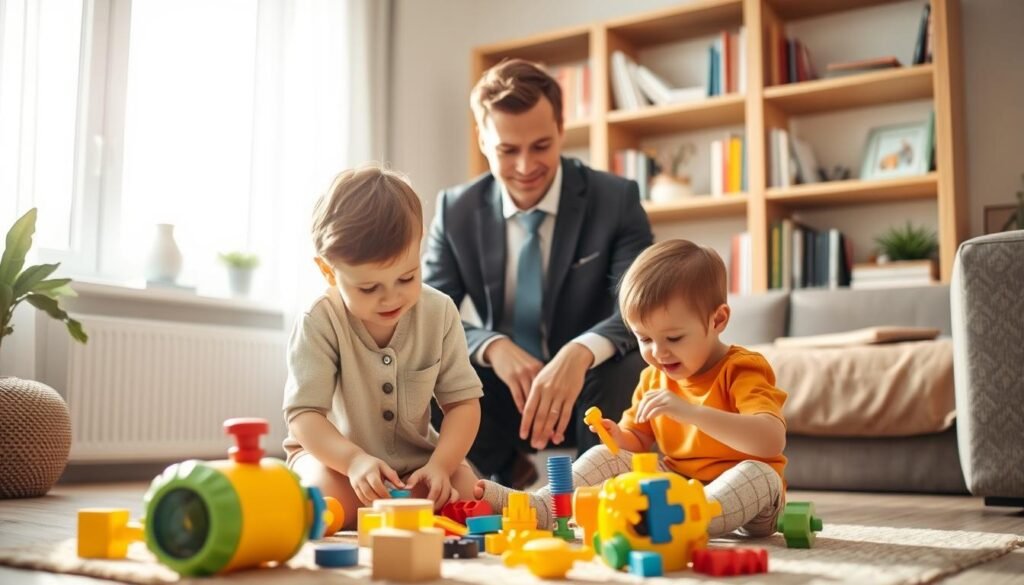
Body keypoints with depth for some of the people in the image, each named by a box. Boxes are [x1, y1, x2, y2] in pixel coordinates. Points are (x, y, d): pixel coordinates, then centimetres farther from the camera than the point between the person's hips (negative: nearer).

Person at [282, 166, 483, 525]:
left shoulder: (439, 313, -10)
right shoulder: (320, 324, -20)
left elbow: (463, 401, -8)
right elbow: (303, 415, -23)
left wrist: (439, 465, -25)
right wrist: (354, 460, -42)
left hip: (414, 460, 4)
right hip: (336, 457, -3)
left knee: (463, 485, -22)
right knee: (327, 494, -34)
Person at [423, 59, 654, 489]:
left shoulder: (617, 199, -10)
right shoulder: (455, 210, -3)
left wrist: (581, 352, -43)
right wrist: (492, 346, -30)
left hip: (590, 388, -1)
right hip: (507, 388, 2)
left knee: (632, 369, -35)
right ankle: (509, 472, 0)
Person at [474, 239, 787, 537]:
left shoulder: (741, 372, -16)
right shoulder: (654, 378, 6)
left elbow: (772, 441, -33)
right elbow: (640, 443, 16)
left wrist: (690, 411, -41)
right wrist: (619, 438, -10)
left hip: (737, 498, -5)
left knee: (758, 475, -36)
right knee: (606, 457, -3)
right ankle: (536, 509, -18)